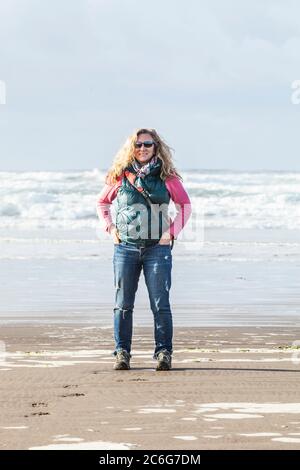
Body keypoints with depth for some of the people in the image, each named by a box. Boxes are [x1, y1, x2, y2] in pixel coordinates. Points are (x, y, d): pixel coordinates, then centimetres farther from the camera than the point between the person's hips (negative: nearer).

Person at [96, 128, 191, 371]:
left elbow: (185, 205, 10)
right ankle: (122, 353, 10)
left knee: (160, 304, -3)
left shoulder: (167, 177, 3)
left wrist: (172, 231, 0)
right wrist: (110, 228, 7)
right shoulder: (120, 176, 6)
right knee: (123, 304, 3)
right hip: (126, 248, 1)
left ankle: (164, 352, 2)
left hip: (157, 248, -1)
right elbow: (102, 202, 20)